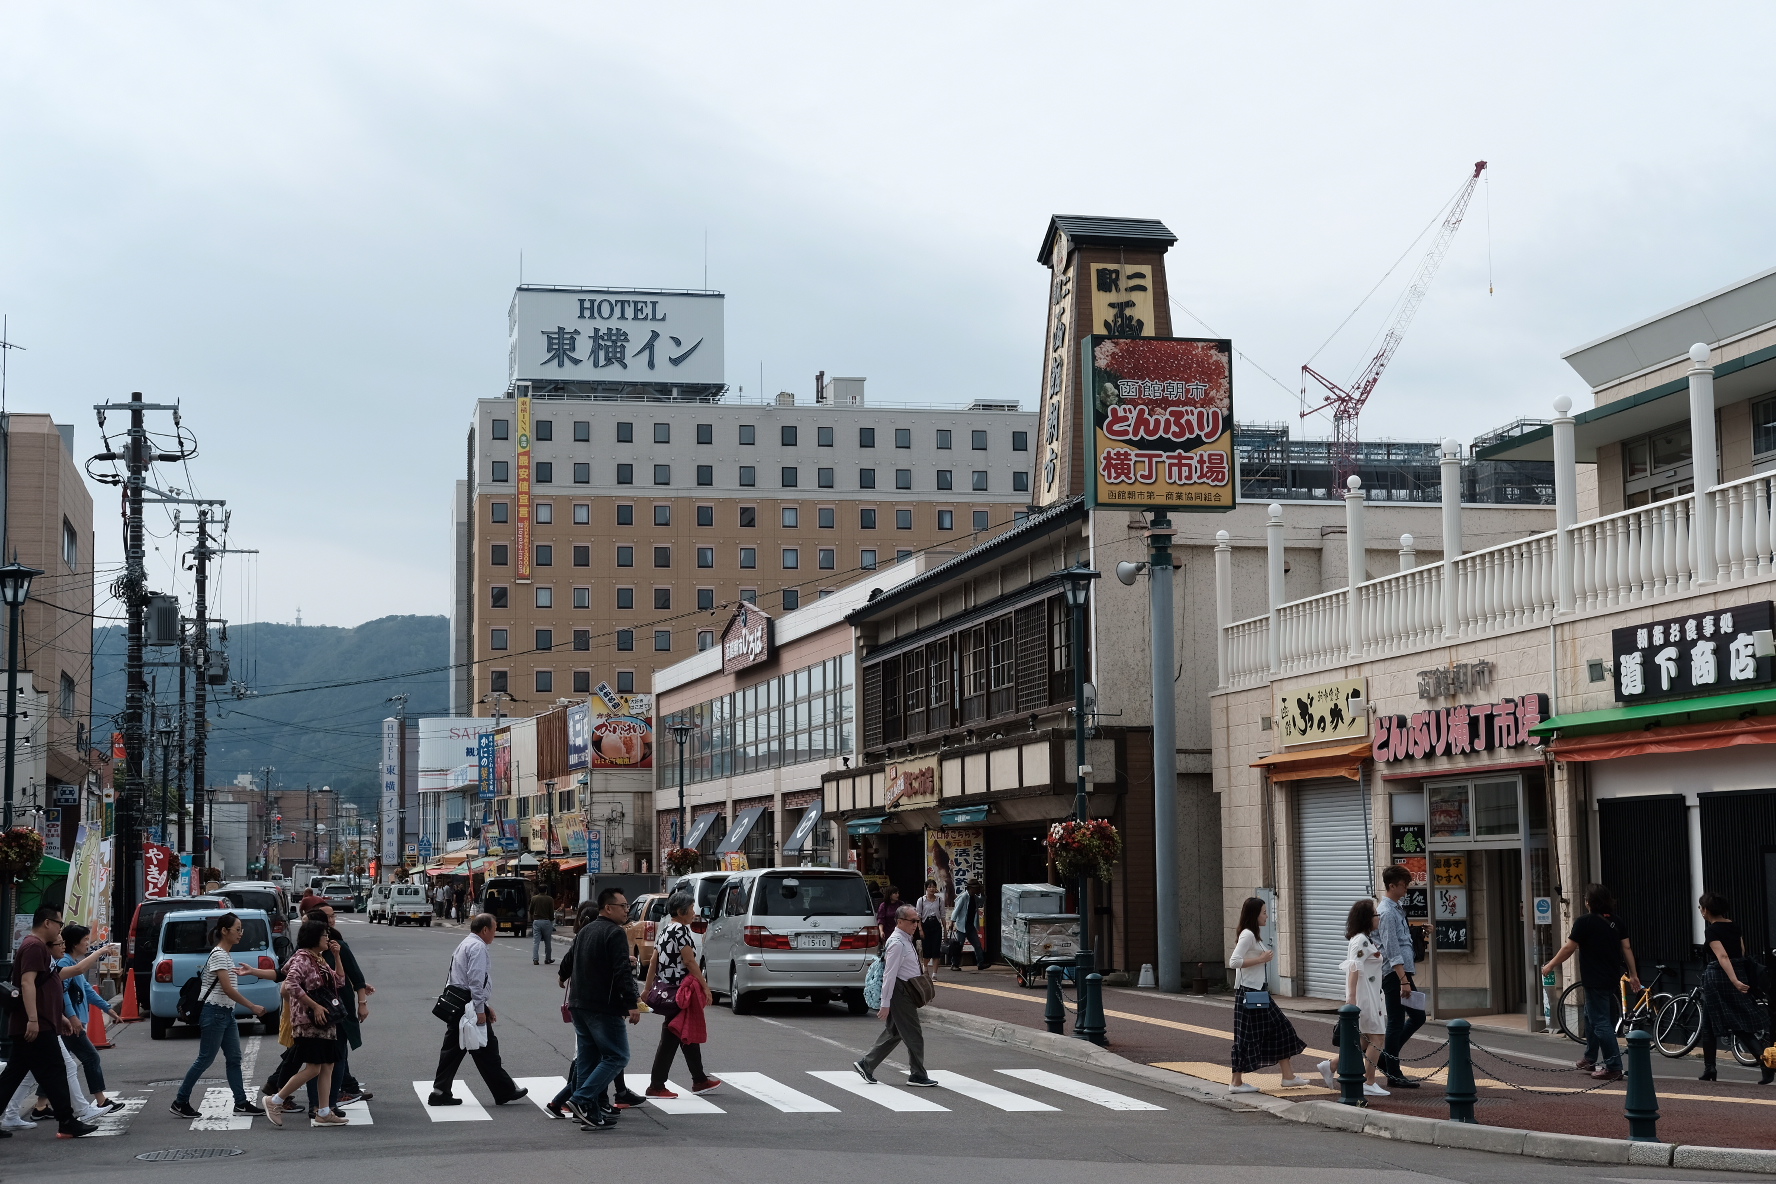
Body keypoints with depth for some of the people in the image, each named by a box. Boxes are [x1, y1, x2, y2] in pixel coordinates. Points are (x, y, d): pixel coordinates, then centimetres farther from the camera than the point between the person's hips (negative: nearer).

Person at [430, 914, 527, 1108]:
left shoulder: (464, 945, 20)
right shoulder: (478, 947, -13)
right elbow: (475, 981, -21)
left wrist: (485, 1005, 23)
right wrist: (480, 1010, -20)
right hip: (470, 1007, -10)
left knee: (453, 1049, 9)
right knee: (486, 1050, -1)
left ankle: (440, 1092, 8)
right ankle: (505, 1092, 8)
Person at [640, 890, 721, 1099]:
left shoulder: (665, 930, 13)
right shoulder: (681, 930, -14)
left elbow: (654, 960, 14)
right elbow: (689, 961, -18)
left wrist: (647, 988, 18)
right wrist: (705, 986, -15)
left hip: (664, 987, 9)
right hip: (679, 990, -9)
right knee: (670, 1038, -4)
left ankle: (699, 1081, 23)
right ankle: (656, 1086, -1)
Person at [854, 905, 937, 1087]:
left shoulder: (906, 940, 14)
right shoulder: (897, 943, -18)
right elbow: (889, 974, -21)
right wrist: (885, 1004, -22)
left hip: (905, 994, 10)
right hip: (900, 995, -10)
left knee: (893, 1033, 15)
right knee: (913, 1035, -3)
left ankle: (866, 1065, 21)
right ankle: (918, 1076, 6)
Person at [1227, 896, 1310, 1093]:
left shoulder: (1252, 935, 15)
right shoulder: (1247, 935, -15)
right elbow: (1234, 961, -25)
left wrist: (1263, 958, 9)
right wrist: (1261, 959, -19)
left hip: (1258, 991, 10)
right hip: (1248, 992, -10)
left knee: (1280, 1029, 10)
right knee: (1247, 1037, -5)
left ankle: (1288, 1076, 13)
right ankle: (1237, 1083, 2)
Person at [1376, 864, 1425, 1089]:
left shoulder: (1396, 909, 14)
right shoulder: (1387, 912, -16)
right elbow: (1392, 950, -20)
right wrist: (1404, 981, -22)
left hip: (1404, 972, 10)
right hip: (1395, 975, -10)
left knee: (1417, 1017, 14)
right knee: (1396, 1022, -2)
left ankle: (1386, 1056, 22)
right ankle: (1394, 1075, 5)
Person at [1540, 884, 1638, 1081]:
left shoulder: (1585, 922, -14)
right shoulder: (1616, 922, 6)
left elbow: (1568, 948, -10)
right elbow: (1626, 948, 8)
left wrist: (1550, 966, 1)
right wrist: (1633, 974, 14)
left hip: (1595, 981, -8)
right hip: (1612, 979, 8)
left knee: (1601, 1023, -6)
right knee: (1591, 1017, 22)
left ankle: (1613, 1066, -9)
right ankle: (1590, 1058, 31)